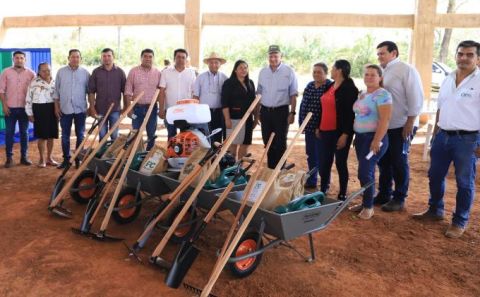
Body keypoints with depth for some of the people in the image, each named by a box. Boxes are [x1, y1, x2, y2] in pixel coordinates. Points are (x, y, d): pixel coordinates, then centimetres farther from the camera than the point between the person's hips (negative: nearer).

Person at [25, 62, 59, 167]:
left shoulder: (54, 82, 7)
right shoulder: (34, 82, -4)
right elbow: (29, 99, -3)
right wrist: (30, 113, -5)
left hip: (52, 109, 4)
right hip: (39, 109, -3)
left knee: (51, 136, 8)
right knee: (42, 136, 1)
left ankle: (49, 158, 21)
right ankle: (42, 159, 14)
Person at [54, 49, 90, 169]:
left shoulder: (85, 73, 1)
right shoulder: (61, 72, 2)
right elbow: (56, 90, 5)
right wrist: (56, 106, 1)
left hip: (80, 109, 0)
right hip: (65, 109, 1)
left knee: (80, 135, 6)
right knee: (65, 136, 7)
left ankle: (78, 159, 16)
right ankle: (66, 159, 18)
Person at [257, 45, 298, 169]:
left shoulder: (289, 72, -5)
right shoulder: (263, 72, 8)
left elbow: (293, 95, -3)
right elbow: (259, 93, 13)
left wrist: (292, 112, -8)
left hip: (281, 111, -4)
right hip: (265, 111, 4)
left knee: (280, 143, 2)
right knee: (267, 142, 11)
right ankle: (270, 168, 23)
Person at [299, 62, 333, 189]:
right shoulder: (310, 85, 10)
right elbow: (303, 105, 14)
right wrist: (301, 123, 10)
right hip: (309, 127, 6)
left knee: (321, 156, 3)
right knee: (311, 155, 15)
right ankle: (311, 181, 29)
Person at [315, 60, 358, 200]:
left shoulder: (350, 88, -11)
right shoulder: (330, 86, 13)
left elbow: (351, 113, -16)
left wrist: (345, 134, -20)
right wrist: (318, 127, 16)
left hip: (340, 132, -7)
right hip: (326, 131, 7)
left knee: (340, 163, 3)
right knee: (325, 162, 12)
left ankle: (342, 194, 16)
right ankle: (323, 191, 24)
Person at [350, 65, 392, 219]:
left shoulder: (382, 94, -13)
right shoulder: (362, 94, 13)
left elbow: (384, 120, -20)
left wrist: (377, 140, -23)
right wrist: (356, 136, 16)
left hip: (373, 138, -8)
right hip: (360, 137, 8)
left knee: (365, 172, -9)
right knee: (365, 172, 12)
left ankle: (369, 206, 4)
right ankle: (365, 202, 22)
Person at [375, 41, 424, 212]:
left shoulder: (407, 70, -10)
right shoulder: (382, 72, 10)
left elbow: (416, 99, -14)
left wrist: (409, 124, -16)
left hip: (401, 127, -7)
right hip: (384, 126, 7)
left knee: (399, 163, 2)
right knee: (384, 161, 13)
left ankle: (399, 198, 15)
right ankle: (384, 194, 26)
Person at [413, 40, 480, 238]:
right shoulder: (448, 79, 9)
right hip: (443, 136, 6)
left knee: (464, 183, 6)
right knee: (435, 176, 15)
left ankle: (459, 222, 19)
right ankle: (435, 211, 34)